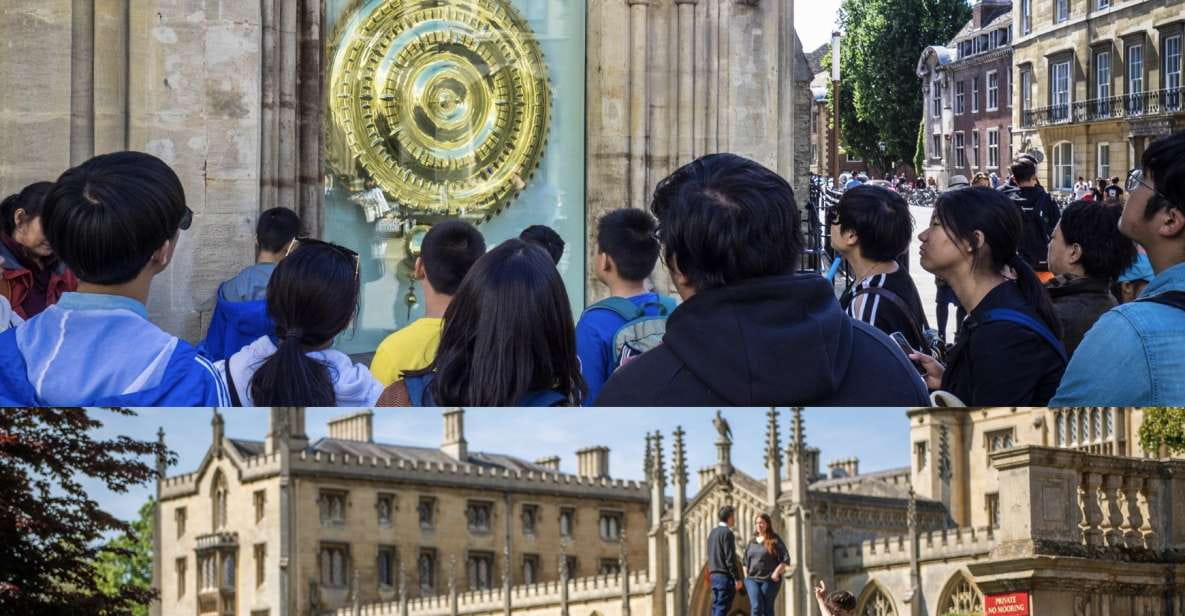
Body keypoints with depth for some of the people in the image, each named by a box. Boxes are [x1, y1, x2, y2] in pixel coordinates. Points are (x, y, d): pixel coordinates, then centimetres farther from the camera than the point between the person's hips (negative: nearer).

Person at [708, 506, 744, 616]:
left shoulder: (713, 533, 15)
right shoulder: (727, 533, -12)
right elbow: (730, 558, -17)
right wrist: (737, 578, -14)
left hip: (714, 575, 9)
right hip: (725, 576, -9)